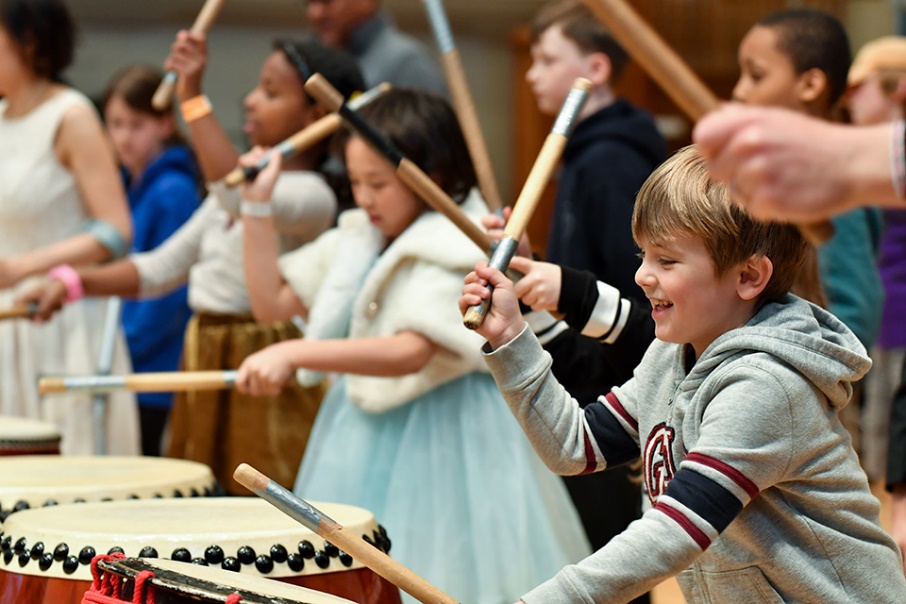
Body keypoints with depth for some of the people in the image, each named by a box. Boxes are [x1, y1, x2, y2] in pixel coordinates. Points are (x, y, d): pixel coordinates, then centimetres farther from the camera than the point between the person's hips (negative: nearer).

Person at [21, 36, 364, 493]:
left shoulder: (310, 195, -13)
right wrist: (76, 282, 2)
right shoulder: (241, 181, 15)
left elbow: (243, 200, -35)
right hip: (204, 367, 9)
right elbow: (163, 267, 15)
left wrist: (193, 97, -33)